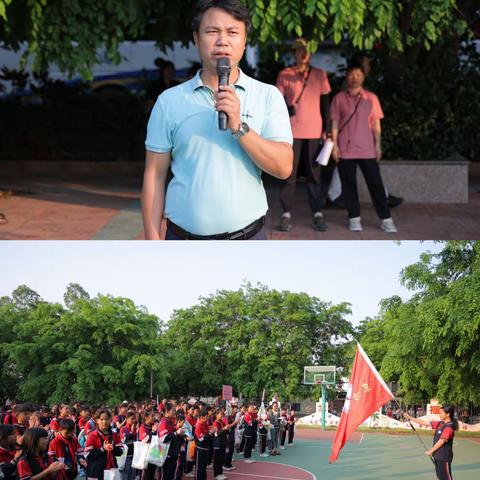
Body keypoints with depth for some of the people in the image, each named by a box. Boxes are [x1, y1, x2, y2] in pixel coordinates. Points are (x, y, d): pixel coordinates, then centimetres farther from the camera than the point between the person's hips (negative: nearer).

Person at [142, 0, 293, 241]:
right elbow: (154, 175, 2)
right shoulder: (169, 101, 1)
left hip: (247, 237, 0)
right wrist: (152, 240, -3)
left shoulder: (268, 96, 0)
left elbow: (283, 167, -7)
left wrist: (239, 128, -18)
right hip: (183, 238, 0)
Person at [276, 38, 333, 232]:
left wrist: (327, 129, 3)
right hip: (292, 130, -1)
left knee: (316, 174, 1)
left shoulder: (320, 74, 10)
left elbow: (325, 103, 10)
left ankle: (318, 214, 3)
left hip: (314, 131, 1)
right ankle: (286, 214, 0)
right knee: (289, 173, -2)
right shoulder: (285, 75, 4)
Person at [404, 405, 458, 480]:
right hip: (437, 456, 9)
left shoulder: (449, 427, -18)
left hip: (444, 457, -9)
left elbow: (441, 441, -20)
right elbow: (425, 423, 10)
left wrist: (431, 451, -11)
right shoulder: (440, 424, 8)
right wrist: (410, 418, 8)